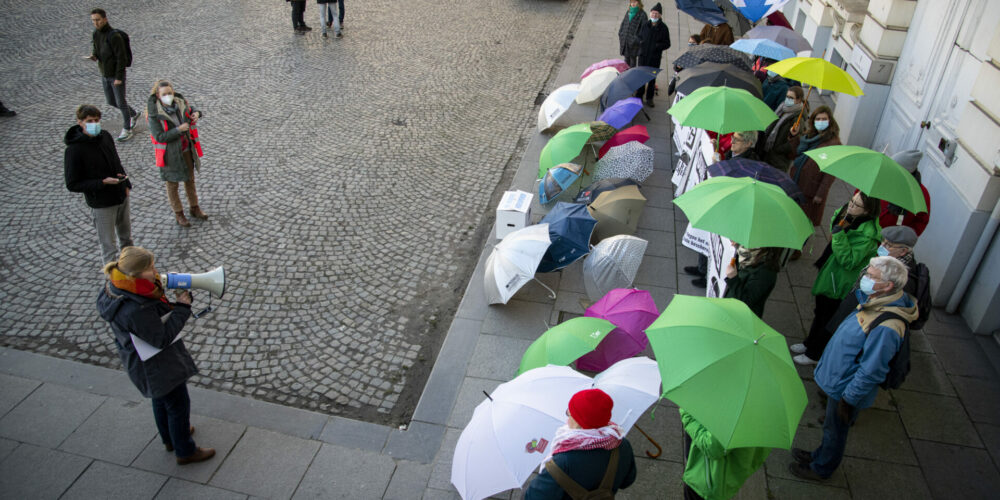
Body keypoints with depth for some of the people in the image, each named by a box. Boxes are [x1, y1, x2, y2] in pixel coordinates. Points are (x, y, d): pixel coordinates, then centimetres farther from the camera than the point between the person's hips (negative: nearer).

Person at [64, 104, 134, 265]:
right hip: (101, 204, -7)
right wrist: (103, 182, -27)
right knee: (108, 245, 4)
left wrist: (126, 184, 8)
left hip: (121, 196, 7)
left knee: (126, 235, 26)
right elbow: (72, 185, -19)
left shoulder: (105, 136, -3)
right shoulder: (74, 149, -22)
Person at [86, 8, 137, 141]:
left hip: (117, 75, -8)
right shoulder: (96, 34, 2)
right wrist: (94, 56, -9)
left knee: (121, 102, 2)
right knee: (111, 102, 17)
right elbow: (97, 50, 16)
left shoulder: (114, 36, -21)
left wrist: (119, 78, -20)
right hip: (105, 75, 8)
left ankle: (127, 129, 16)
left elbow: (122, 58, -20)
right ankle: (133, 114, 39)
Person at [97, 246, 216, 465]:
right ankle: (185, 451, 33)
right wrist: (182, 307, -25)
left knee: (162, 400, 31)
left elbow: (157, 310, 0)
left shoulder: (117, 289, -10)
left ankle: (170, 438, 55)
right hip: (157, 366, -10)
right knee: (178, 405, 12)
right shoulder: (135, 310, -39)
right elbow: (162, 338, -29)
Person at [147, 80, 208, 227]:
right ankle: (178, 214, 30)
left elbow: (191, 109, 13)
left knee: (190, 179, 20)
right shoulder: (155, 113, -22)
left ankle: (195, 208, 39)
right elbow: (159, 137, -24)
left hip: (186, 149, 5)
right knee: (172, 184, 13)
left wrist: (196, 113, -11)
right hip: (170, 154, -5)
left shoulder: (180, 102, -8)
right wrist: (178, 130, -30)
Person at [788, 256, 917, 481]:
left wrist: (848, 399, -21)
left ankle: (821, 468, 39)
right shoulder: (875, 301, -7)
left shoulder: (886, 328, -36)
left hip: (847, 388, -8)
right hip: (839, 378, 8)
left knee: (835, 430, 17)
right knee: (832, 427, 29)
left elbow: (871, 372, -30)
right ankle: (821, 455, 51)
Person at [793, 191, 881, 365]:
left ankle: (814, 354, 27)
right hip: (828, 276, 9)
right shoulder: (846, 215, -5)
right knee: (820, 312, 26)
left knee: (828, 320, 10)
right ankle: (810, 343, 46)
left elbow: (849, 261, -32)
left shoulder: (867, 235, -29)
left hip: (840, 285, -9)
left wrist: (839, 235, -36)